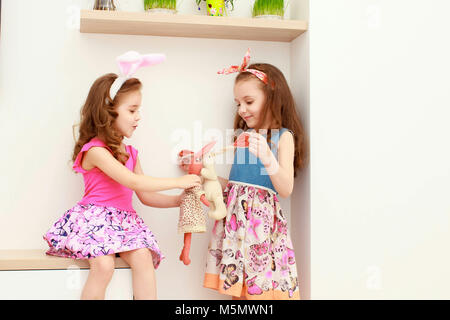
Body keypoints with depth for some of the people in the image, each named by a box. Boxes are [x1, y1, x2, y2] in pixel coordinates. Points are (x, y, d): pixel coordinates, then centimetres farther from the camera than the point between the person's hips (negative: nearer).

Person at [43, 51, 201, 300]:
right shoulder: (94, 150, -11)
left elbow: (146, 196, 17)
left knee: (142, 257, -21)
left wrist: (180, 200, 3)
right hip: (95, 217, -6)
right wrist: (178, 182, -14)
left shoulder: (129, 153, 15)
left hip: (124, 221, 6)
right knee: (104, 264, -29)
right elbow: (132, 181, -20)